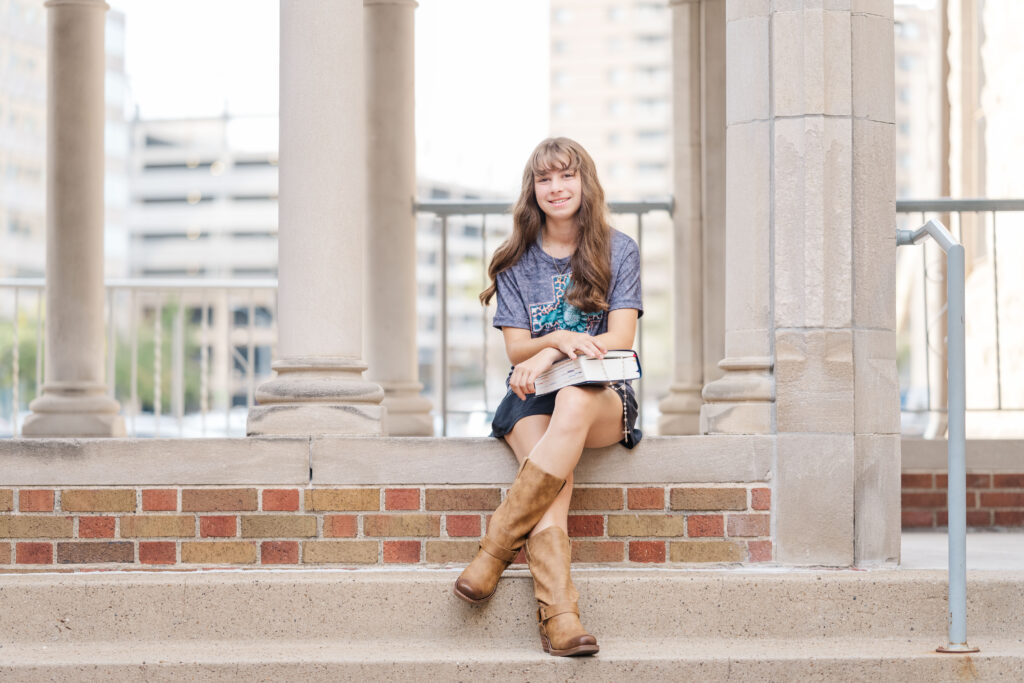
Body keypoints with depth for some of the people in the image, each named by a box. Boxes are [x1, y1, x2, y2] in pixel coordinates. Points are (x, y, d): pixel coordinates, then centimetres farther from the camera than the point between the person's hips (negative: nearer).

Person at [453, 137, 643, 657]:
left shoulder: (618, 251, 8)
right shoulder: (516, 261, 12)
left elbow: (620, 339, -2)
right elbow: (516, 349, 7)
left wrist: (549, 355, -16)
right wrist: (560, 339, -16)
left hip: (604, 397, -1)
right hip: (532, 399, 1)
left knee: (574, 402, -39)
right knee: (556, 475, -32)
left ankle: (497, 546, -37)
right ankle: (558, 614, -47)